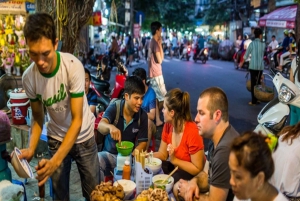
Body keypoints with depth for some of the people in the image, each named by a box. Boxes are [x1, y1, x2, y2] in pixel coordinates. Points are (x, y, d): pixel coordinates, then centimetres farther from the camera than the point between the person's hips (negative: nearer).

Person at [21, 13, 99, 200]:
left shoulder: (73, 66, -28)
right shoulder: (29, 77, -19)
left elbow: (77, 120, -27)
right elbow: (38, 118, -3)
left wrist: (55, 161, -35)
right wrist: (31, 149, -21)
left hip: (84, 136, -2)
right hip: (56, 138, 2)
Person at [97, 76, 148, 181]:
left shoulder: (142, 115, -7)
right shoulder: (114, 108, -12)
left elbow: (143, 142, -2)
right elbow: (101, 126, -29)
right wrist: (110, 127, -53)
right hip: (110, 154, -1)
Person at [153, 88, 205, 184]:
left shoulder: (192, 132, -27)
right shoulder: (168, 126, -4)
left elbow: (198, 169, -22)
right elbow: (162, 154, 4)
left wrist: (174, 160, -25)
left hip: (191, 175, -7)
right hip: (175, 167, 7)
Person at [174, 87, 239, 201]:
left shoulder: (225, 149, -32)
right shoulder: (216, 139, -1)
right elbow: (206, 173, 10)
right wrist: (194, 182, -11)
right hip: (215, 192, 8)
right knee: (177, 188, 13)